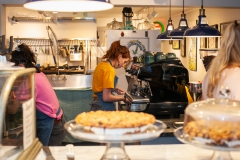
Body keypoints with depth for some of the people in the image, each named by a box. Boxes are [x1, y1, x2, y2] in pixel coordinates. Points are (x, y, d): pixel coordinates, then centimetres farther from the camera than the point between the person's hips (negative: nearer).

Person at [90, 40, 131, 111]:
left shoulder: (102, 65, 9)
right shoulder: (109, 69, -17)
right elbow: (106, 97, -20)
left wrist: (114, 89, 11)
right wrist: (123, 98, -8)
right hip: (103, 108, -9)